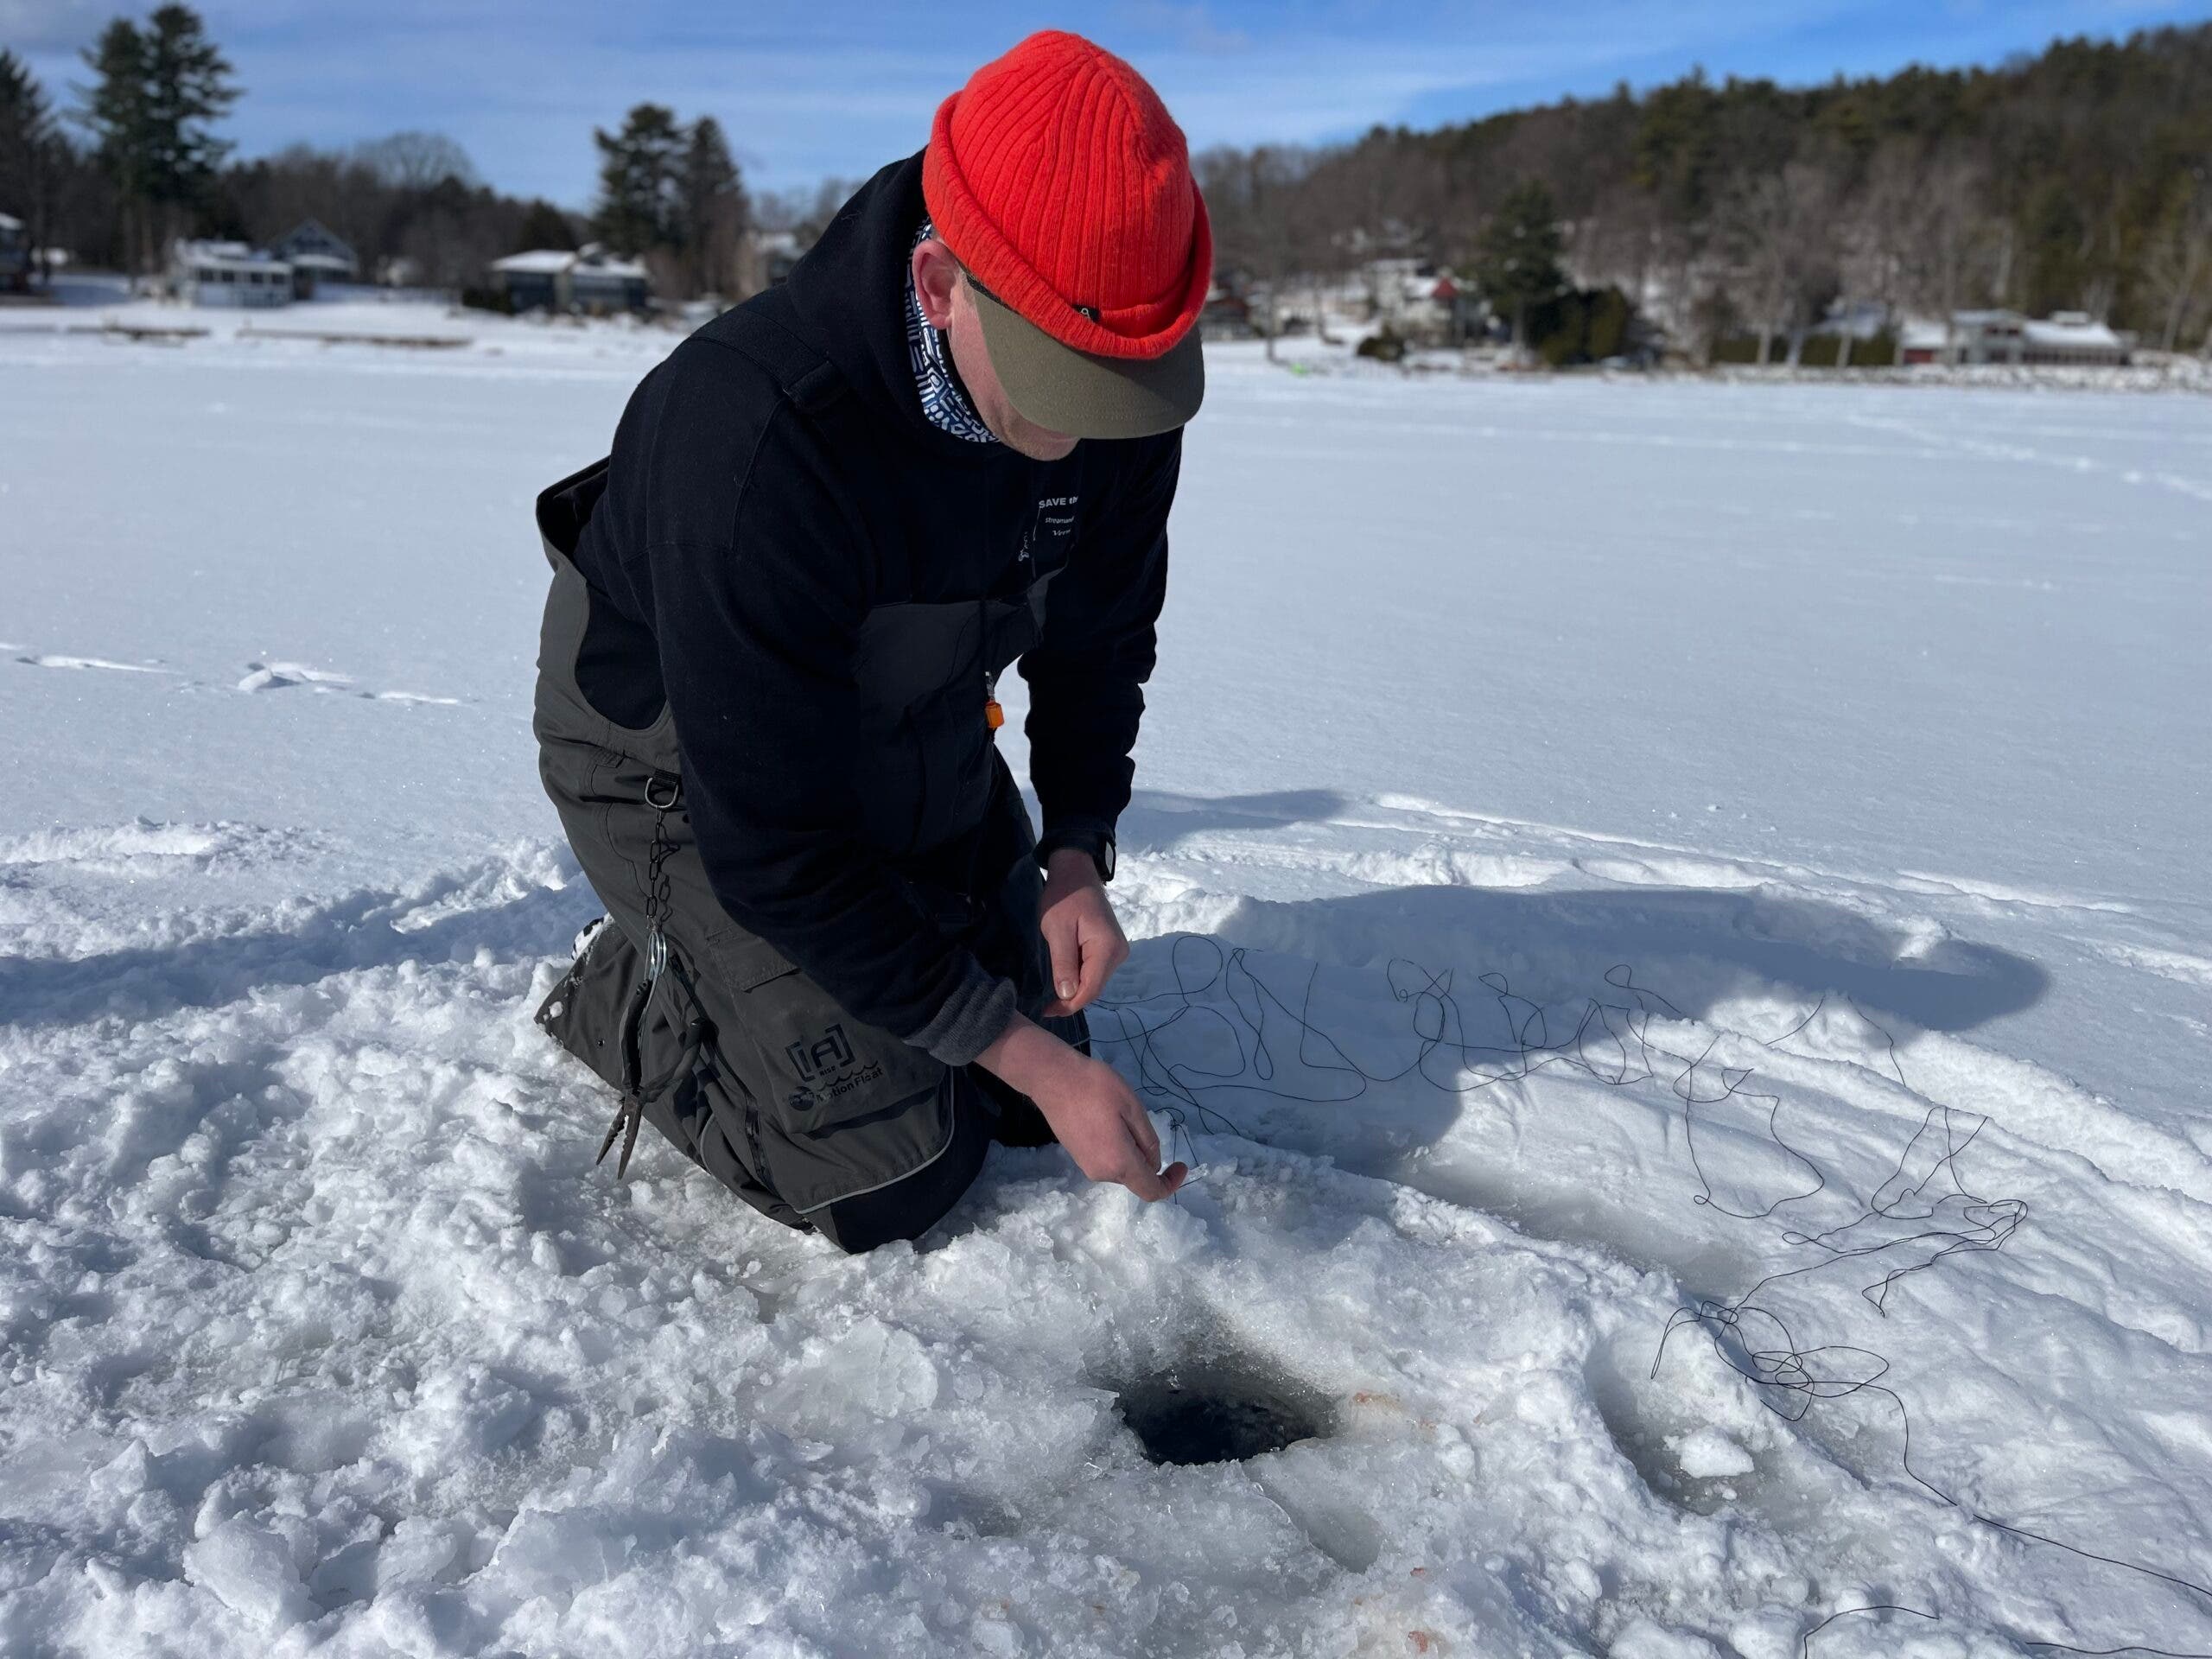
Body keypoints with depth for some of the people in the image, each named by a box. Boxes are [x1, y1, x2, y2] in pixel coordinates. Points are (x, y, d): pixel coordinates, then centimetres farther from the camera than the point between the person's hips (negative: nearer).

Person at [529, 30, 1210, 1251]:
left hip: (915, 734, 6)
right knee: (892, 1179, -10)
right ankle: (632, 985, 12)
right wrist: (1033, 1063, -29)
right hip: (684, 758, -6)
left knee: (1023, 1099, 11)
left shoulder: (1116, 394, -19)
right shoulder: (753, 440, -39)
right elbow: (777, 847, -32)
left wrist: (1076, 853, -12)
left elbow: (1100, 637, 1)